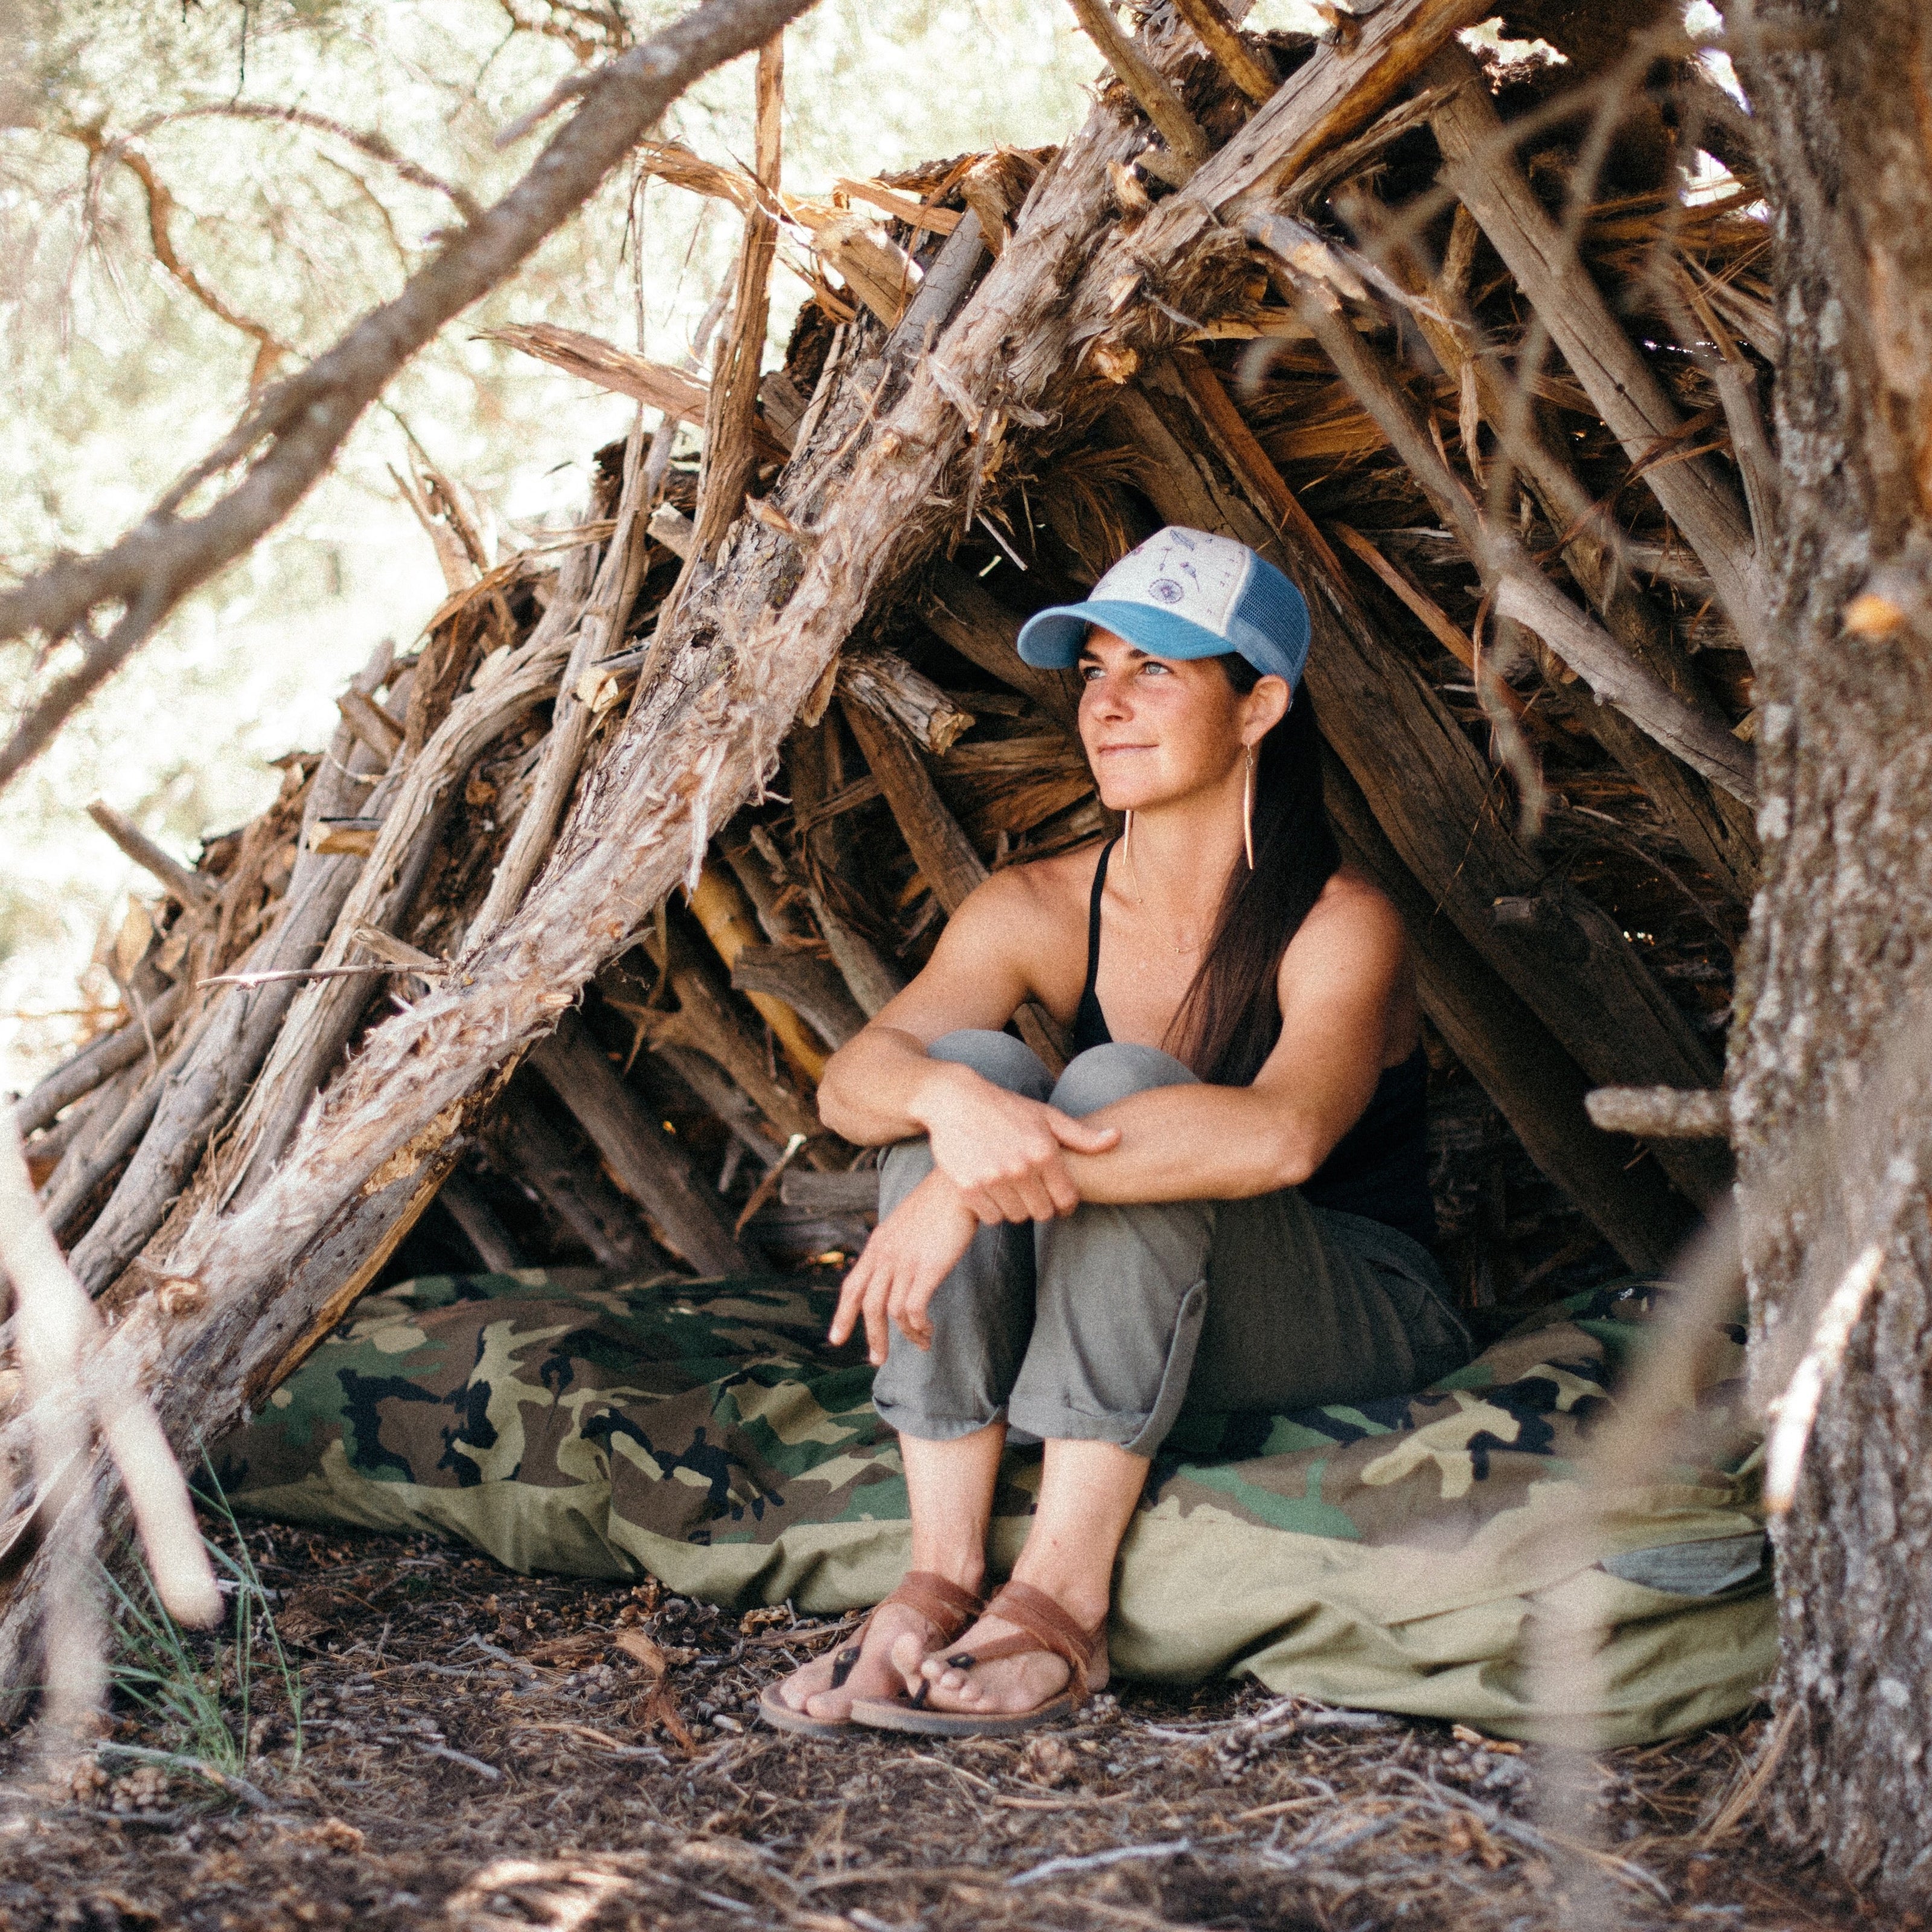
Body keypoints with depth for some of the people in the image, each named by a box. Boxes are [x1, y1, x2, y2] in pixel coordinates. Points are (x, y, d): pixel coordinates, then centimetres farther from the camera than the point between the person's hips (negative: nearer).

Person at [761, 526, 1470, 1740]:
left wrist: (983, 1181, -45)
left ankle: (1064, 1603, -33)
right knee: (972, 1064, -22)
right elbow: (851, 1082, -19)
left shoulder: (1341, 927, -19)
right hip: (1110, 1318, 4)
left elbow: (1283, 1134, -40)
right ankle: (941, 1582, -27)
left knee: (1120, 1088, -30)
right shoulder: (1041, 913, -5)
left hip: (1362, 1324, -4)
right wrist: (948, 1102, -44)